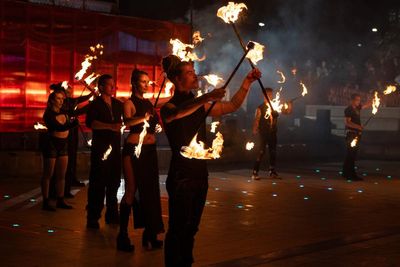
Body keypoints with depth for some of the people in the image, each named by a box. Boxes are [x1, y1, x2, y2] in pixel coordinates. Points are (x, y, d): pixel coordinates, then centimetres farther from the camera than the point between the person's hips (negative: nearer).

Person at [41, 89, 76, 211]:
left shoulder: (64, 113, 6)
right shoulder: (49, 115, -13)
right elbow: (59, 127, -26)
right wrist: (72, 123, -39)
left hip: (63, 144, 7)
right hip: (51, 144, -7)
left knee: (61, 174, 9)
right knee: (48, 174, 0)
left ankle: (60, 201, 16)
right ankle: (45, 202, 4)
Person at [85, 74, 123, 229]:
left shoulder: (118, 104, 13)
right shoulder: (95, 104, -4)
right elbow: (90, 123, -20)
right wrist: (111, 126, -25)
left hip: (115, 147, 6)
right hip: (100, 148, -6)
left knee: (114, 181, 11)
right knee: (98, 183, -5)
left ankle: (112, 215, 22)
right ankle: (93, 217, 0)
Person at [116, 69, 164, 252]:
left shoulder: (149, 103, 15)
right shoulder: (130, 103, -4)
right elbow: (127, 122, -24)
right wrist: (143, 117, -38)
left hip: (150, 150, 7)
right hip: (134, 149, -6)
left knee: (150, 190, 6)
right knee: (131, 191, -7)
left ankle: (150, 235, 12)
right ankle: (123, 236, -1)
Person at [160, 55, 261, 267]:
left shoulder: (201, 106, 13)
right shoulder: (168, 108, -7)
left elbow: (232, 106, 9)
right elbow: (178, 112, -30)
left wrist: (247, 83, -5)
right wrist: (207, 97, -45)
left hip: (199, 174, 7)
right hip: (180, 175, -7)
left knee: (191, 227, 12)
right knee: (178, 227, -7)